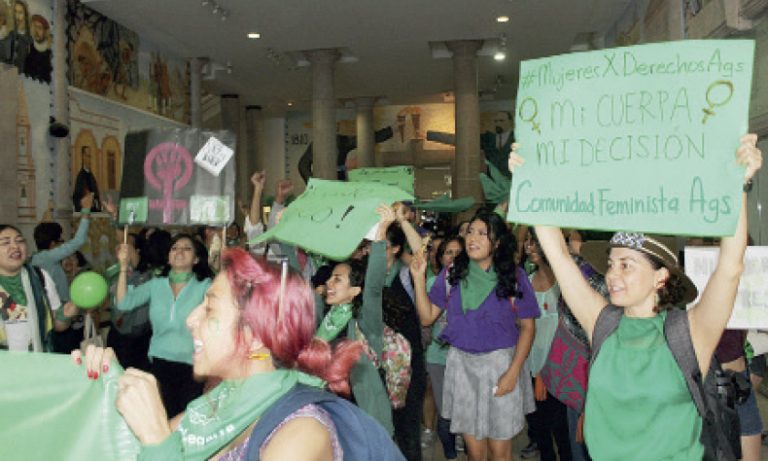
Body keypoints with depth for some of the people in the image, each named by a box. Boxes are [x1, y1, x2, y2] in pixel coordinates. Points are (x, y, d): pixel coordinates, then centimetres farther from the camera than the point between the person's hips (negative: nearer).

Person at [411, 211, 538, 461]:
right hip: (461, 363, 2)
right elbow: (427, 317, 1)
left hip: (501, 362, -2)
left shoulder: (514, 276, -3)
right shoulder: (452, 273, 2)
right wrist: (419, 278, -10)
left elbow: (527, 327, -1)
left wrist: (513, 372, -9)